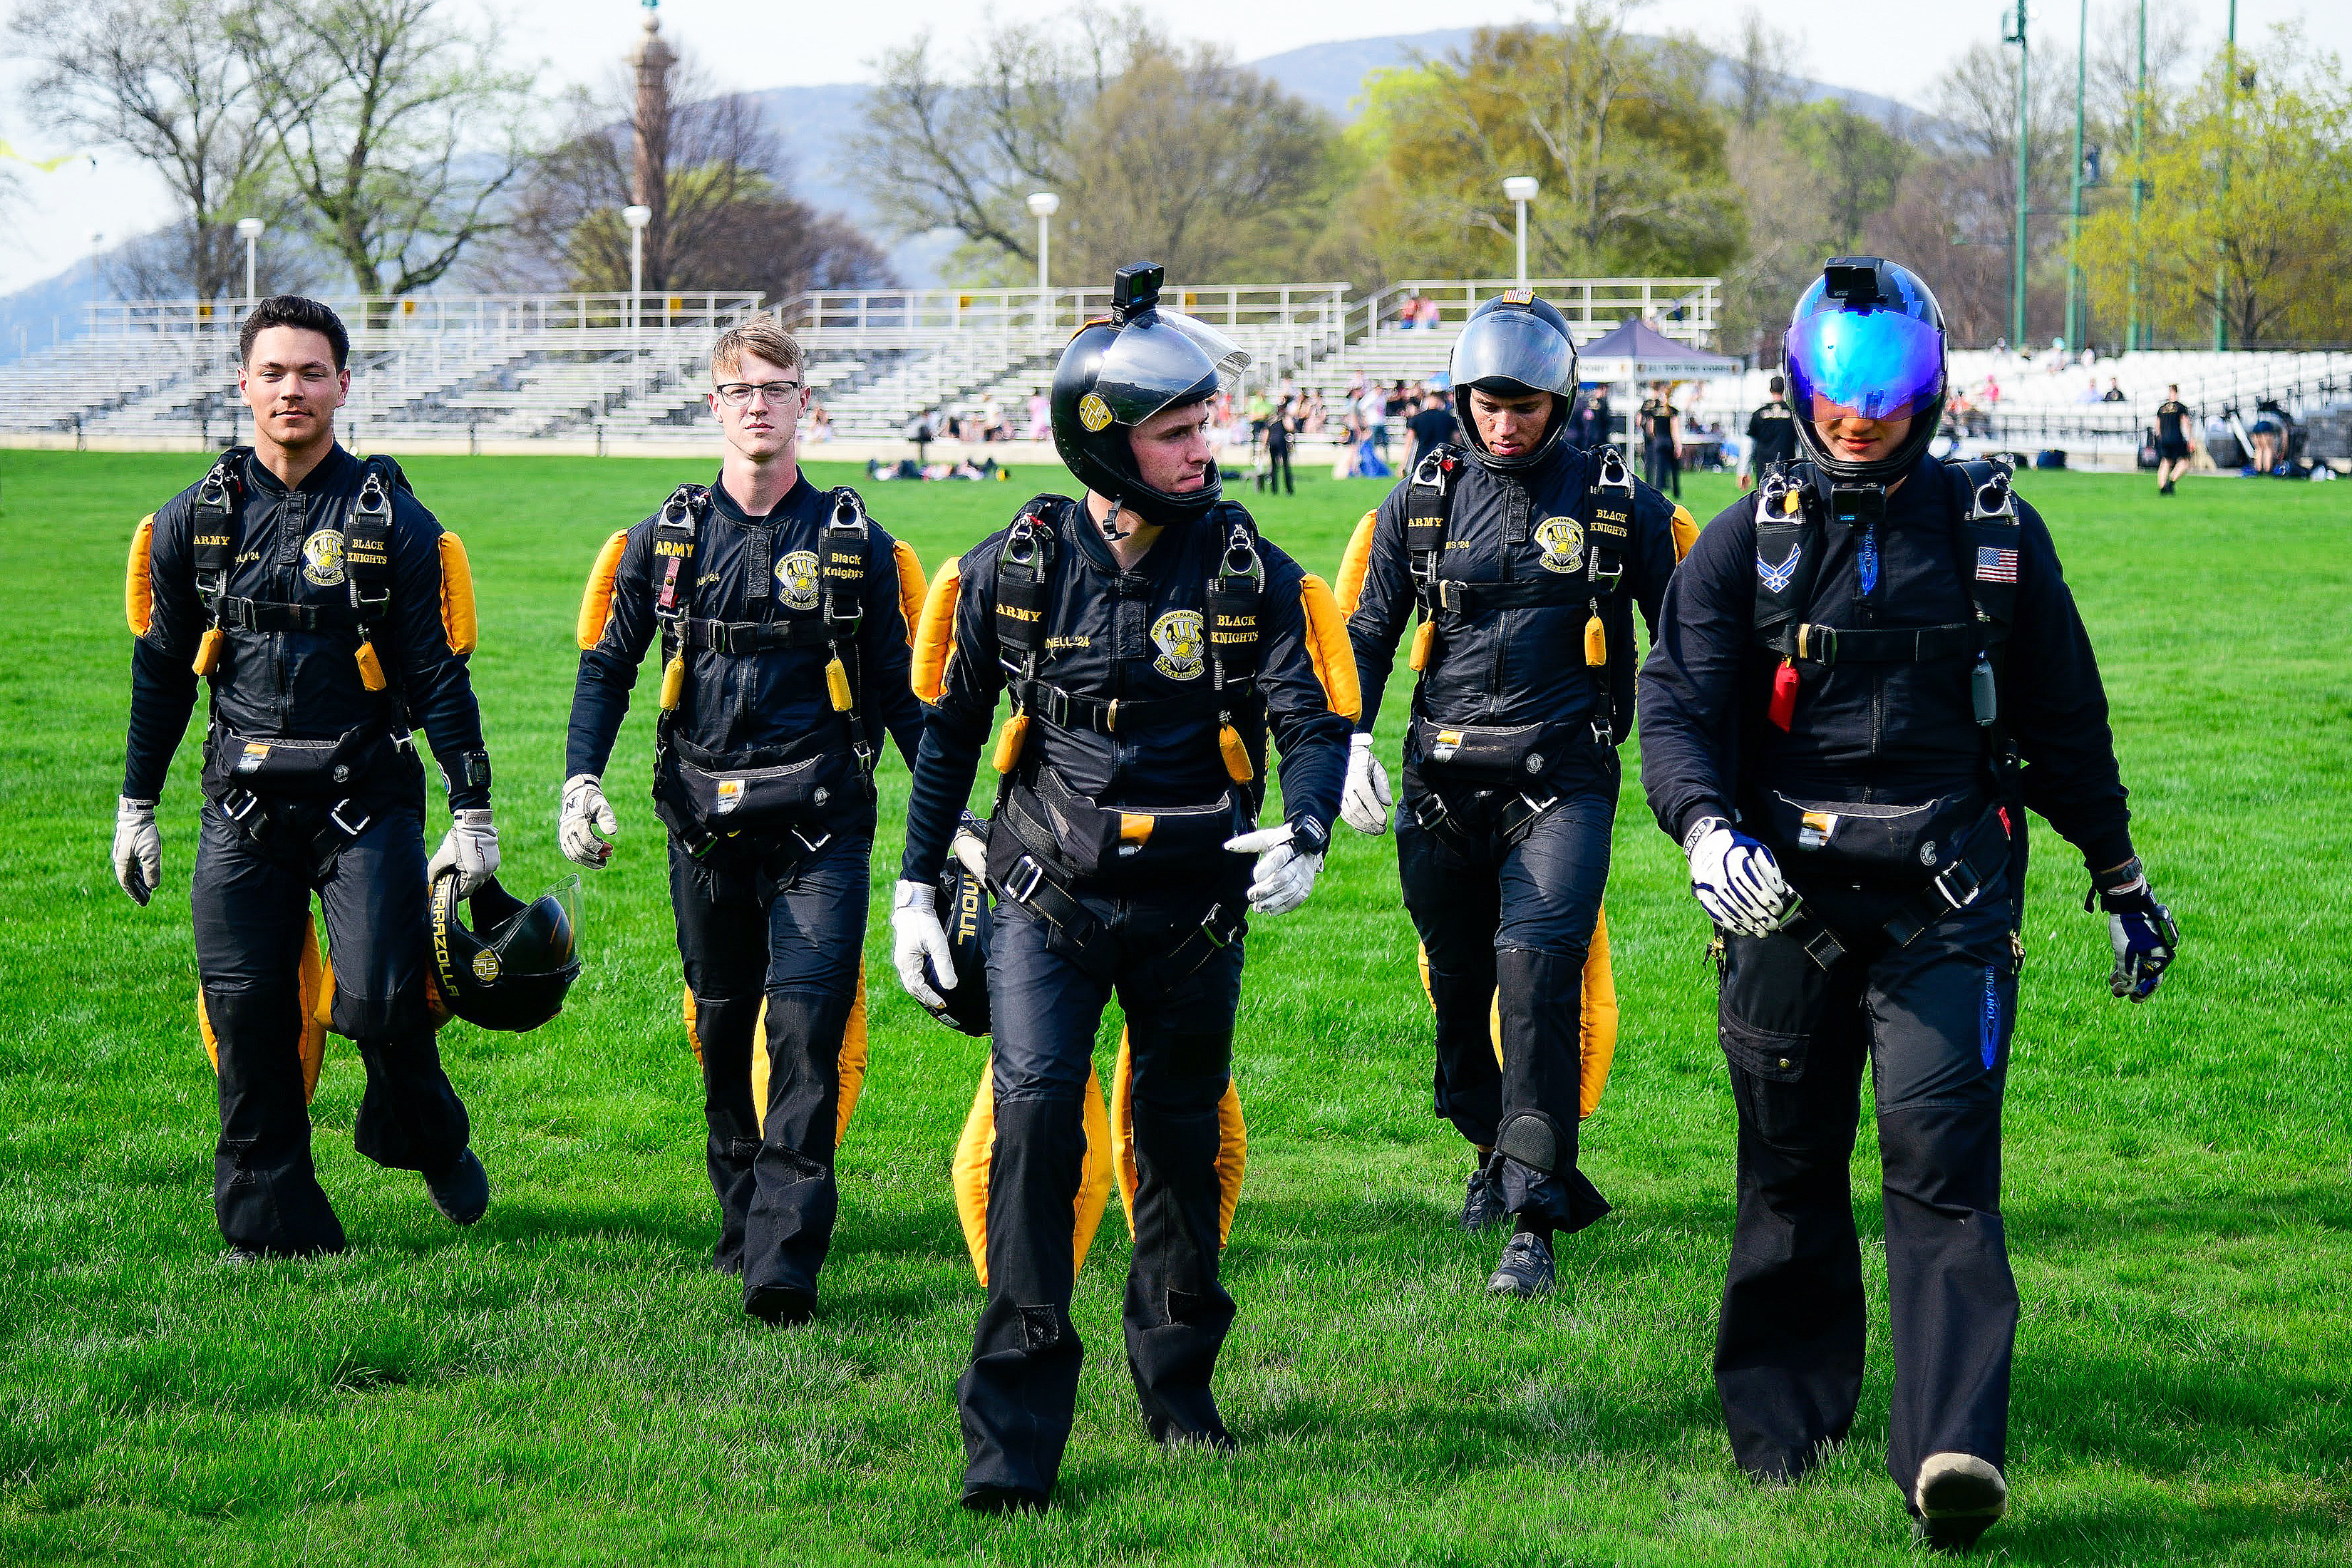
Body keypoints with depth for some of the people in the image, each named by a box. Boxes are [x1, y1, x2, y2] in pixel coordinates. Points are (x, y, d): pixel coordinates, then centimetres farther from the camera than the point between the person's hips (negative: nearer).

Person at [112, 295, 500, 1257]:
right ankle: (273, 1223, 8)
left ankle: (432, 1144, 19)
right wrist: (135, 808, 15)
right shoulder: (195, 520, 6)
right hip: (244, 807, 2)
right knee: (246, 1015, -3)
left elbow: (440, 673, 1)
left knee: (380, 1001, -12)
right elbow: (161, 671, 15)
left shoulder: (392, 520, -1)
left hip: (367, 799, -2)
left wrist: (473, 815, -3)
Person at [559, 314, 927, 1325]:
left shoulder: (855, 542, 4)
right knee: (724, 1032, 12)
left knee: (808, 1034, -12)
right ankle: (742, 1221, 29)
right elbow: (606, 664, 15)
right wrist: (580, 781, 2)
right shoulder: (665, 540, 7)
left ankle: (784, 1262, -16)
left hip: (820, 824, -3)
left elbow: (899, 690, 10)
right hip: (706, 823, 3)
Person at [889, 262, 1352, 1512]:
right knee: (1033, 1113, -18)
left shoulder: (1249, 573, -5)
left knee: (1180, 1146, 13)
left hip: (1193, 903, 1)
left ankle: (1176, 1386, 36)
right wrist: (915, 887, 8)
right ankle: (1012, 1435, -17)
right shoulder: (1016, 567, -4)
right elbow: (949, 728, 8)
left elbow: (1313, 716, -6)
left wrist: (1305, 833, -27)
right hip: (1051, 893, -1)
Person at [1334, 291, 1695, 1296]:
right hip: (1444, 780, 3)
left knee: (1538, 968, -18)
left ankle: (1534, 1220, -19)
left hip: (1561, 779, -3)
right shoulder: (1420, 503, 7)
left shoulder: (1619, 505, 2)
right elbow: (1365, 631, 16)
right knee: (1459, 979, 12)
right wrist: (1352, 742, 3)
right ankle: (1493, 1146, 40)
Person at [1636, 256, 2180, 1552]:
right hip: (1786, 896, 1)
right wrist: (1707, 831, -21)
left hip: (1948, 898, -1)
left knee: (1941, 1162, -14)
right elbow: (1676, 704, -2)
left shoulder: (1995, 535, 8)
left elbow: (2064, 722, 17)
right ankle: (1783, 1422, 24)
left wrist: (2121, 880, 23)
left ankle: (1952, 1449, -22)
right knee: (1791, 1169, 9)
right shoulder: (1747, 542, 6)